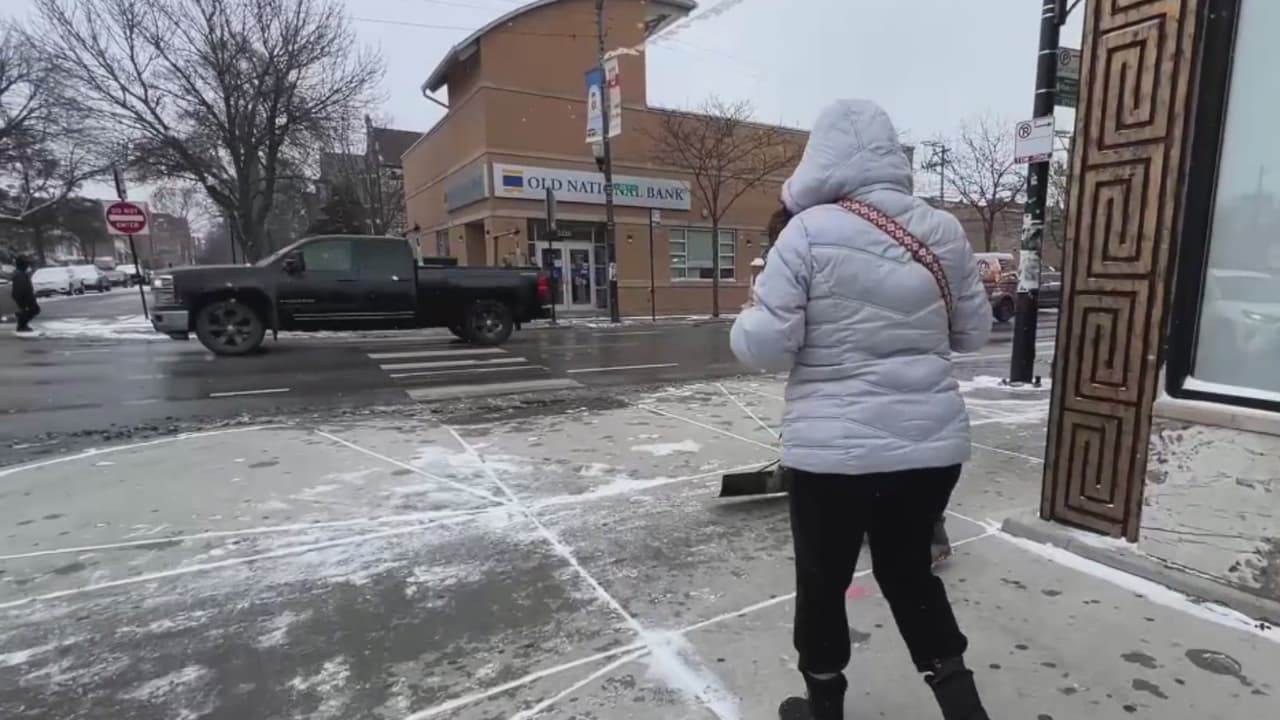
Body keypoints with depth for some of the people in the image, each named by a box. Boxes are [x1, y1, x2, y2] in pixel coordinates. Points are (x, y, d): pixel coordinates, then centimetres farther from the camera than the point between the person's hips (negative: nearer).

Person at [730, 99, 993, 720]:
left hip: (833, 449, -4)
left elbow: (766, 346, -14)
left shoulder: (808, 231, -13)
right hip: (932, 442, 5)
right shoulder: (943, 232, 2)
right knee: (910, 569, 26)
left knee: (822, 581, 18)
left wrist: (747, 320, 7)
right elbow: (973, 333, 12)